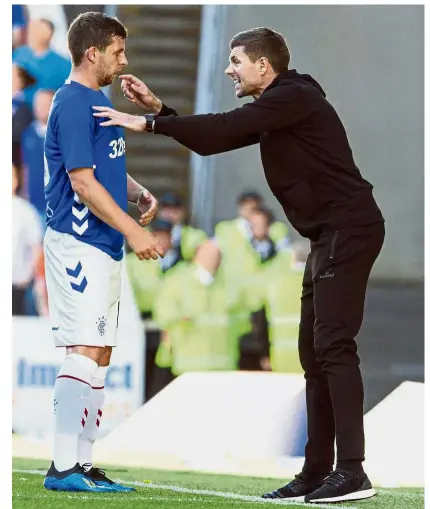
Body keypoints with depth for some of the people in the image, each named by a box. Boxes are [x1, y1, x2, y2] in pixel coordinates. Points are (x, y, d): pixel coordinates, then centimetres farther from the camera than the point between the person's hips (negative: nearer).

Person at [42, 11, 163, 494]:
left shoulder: (98, 101, 17)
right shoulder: (73, 105, -14)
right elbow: (83, 182, -19)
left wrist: (139, 194, 5)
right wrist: (133, 231, -19)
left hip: (103, 246, 10)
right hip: (79, 244, -10)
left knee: (100, 355, 9)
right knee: (84, 352, -14)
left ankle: (82, 465, 12)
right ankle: (64, 467, -14)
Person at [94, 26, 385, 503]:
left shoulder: (293, 98, -12)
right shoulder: (275, 108, 19)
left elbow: (225, 126, -21)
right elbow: (213, 141, 21)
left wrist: (146, 123, -18)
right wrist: (158, 108, 10)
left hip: (349, 228, -11)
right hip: (330, 234, 11)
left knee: (332, 344, -15)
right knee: (313, 351, 10)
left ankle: (352, 472, -19)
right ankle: (317, 471, 11)